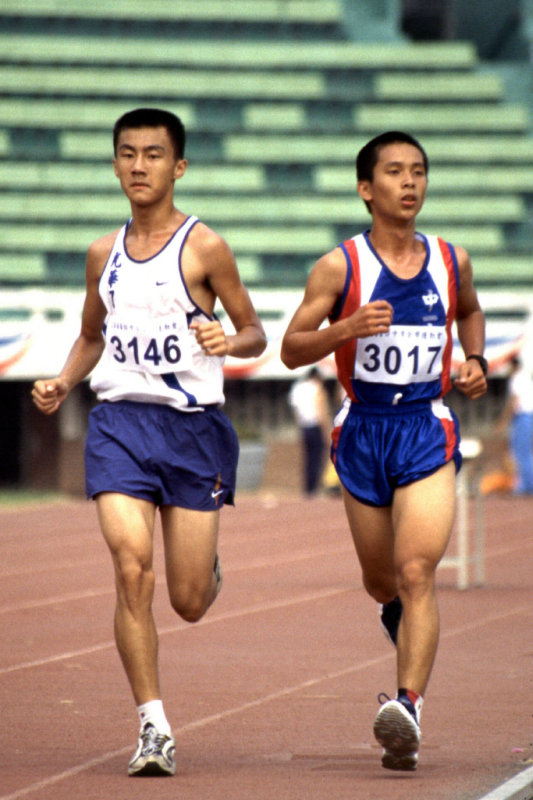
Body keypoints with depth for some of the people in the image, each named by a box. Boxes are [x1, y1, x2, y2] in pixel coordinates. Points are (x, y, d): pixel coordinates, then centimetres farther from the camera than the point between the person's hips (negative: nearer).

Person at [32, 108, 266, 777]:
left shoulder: (203, 248, -2)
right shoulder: (104, 253, 11)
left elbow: (255, 333, 3)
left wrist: (229, 341, -19)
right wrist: (61, 383, 5)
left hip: (193, 426, -2)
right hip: (119, 421, 2)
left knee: (189, 602, 1)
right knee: (131, 570, -17)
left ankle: (208, 567, 40)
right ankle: (153, 727, -11)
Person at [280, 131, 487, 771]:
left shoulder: (451, 261, 5)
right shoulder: (340, 267, -4)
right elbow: (291, 350, -5)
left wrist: (476, 361, 9)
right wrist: (348, 327, -22)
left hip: (428, 433, 0)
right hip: (363, 432, 0)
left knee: (416, 572, -18)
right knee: (381, 581, 14)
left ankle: (407, 706, -27)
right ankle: (401, 620, 51)